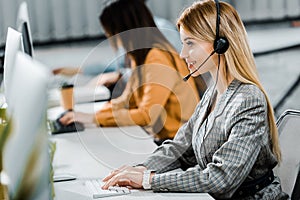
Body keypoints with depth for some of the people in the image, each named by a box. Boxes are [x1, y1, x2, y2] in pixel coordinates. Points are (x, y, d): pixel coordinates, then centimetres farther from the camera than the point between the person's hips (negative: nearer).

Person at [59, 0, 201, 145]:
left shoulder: (158, 58, -19)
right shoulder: (140, 56, 9)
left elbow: (147, 116, -23)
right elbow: (126, 101, 14)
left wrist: (95, 118, -18)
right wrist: (88, 116, -1)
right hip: (159, 138, 8)